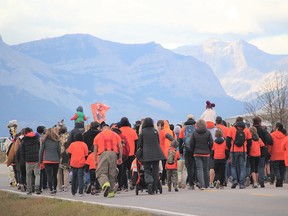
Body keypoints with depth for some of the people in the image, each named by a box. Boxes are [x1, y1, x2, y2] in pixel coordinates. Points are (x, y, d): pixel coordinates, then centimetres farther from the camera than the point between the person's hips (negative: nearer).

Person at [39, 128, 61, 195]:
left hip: (47, 161, -2)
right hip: (56, 161, 2)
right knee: (55, 175, 14)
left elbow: (41, 151, 2)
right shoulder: (57, 141, 2)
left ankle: (51, 190, -9)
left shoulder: (45, 141, -2)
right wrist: (59, 159, 17)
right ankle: (54, 189, 22)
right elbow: (59, 151, 7)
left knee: (49, 175, -2)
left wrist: (40, 161, 10)